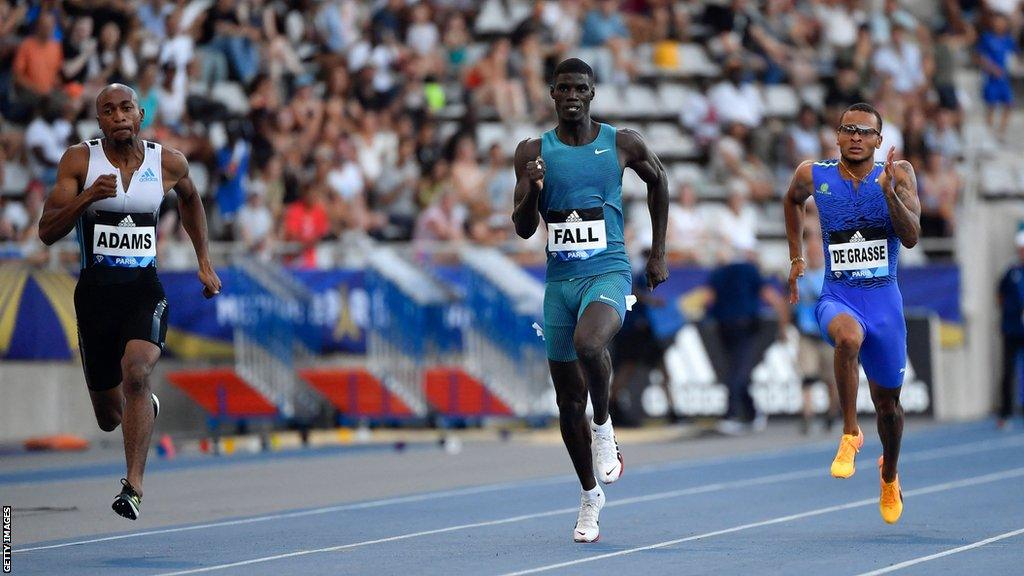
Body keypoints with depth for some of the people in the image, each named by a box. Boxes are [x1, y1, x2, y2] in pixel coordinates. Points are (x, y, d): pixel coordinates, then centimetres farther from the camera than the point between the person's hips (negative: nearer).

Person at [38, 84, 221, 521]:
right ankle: (145, 407, 50)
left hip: (145, 288, -1)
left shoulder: (168, 163, 1)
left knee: (136, 371, -31)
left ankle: (133, 486, -29)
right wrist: (87, 197, -23)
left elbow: (190, 198, 25)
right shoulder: (79, 160, -3)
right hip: (95, 290, 1)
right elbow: (47, 232, -7)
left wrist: (204, 262, 22)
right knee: (109, 417, 10)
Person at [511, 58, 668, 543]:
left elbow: (658, 180, 18)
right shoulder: (534, 152, 2)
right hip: (559, 281, 3)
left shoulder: (621, 143, 0)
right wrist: (533, 191, -22)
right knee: (569, 401, 7)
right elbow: (523, 230, 0)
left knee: (588, 344, -36)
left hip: (607, 273, -3)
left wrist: (658, 253, 17)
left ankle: (603, 426, -8)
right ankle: (590, 497, 24)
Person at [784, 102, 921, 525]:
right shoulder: (814, 176, -3)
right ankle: (849, 434, -23)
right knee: (848, 335, -39)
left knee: (887, 402, 13)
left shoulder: (898, 174, -6)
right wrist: (796, 258, 17)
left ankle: (890, 475, 43)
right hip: (837, 299, -1)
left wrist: (889, 192, -29)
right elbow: (792, 201, 21)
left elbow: (911, 238, -16)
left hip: (884, 300, 1)